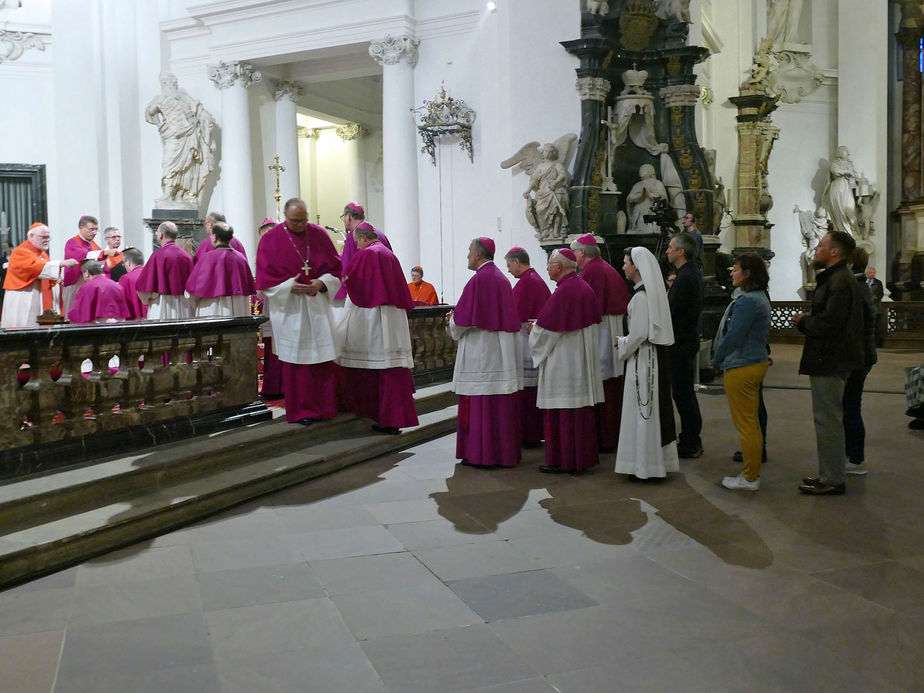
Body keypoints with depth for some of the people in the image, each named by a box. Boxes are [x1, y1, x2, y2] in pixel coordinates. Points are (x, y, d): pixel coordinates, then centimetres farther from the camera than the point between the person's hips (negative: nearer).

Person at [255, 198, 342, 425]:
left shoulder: (319, 234, 5)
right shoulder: (271, 239, -2)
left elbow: (335, 266, 7)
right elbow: (265, 276, -4)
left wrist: (321, 283, -11)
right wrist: (289, 286, -17)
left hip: (318, 305, 3)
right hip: (288, 308, -3)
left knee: (323, 356, 4)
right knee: (296, 359, 0)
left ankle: (324, 405, 17)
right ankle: (301, 410, 8)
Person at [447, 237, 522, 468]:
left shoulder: (479, 280, -13)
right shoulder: (501, 279, 14)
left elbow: (465, 318, -15)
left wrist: (452, 322, 7)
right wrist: (458, 317, 21)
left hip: (481, 351, -9)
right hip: (503, 351, 9)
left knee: (479, 403, -3)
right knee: (502, 403, 10)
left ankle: (480, 454, 0)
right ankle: (505, 451, 16)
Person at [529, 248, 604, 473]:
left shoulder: (563, 292, -17)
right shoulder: (586, 288, 9)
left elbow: (547, 328, -17)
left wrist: (534, 328, 6)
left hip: (564, 360, -9)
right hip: (585, 360, 9)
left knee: (562, 412, -2)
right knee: (582, 408, 13)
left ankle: (563, 460, 2)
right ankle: (583, 456, 20)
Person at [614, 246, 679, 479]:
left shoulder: (641, 297, -19)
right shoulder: (652, 292, 10)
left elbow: (638, 334, -21)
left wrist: (620, 344, -5)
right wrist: (625, 342, 18)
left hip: (643, 359, -9)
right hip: (656, 357, 9)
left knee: (642, 410, -1)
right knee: (655, 408, 15)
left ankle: (645, 464, 7)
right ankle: (660, 460, 24)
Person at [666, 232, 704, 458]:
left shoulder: (684, 278, -19)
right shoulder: (693, 274, 12)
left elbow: (672, 312, -22)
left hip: (680, 344, -10)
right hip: (688, 340, 10)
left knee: (682, 393, -3)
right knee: (685, 391, 16)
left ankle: (689, 444, 4)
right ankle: (692, 441, 24)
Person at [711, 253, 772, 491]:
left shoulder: (747, 301, -21)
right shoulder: (760, 298, 12)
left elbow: (734, 335, -22)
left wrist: (717, 360, -8)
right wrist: (721, 359, 13)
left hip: (741, 368, -11)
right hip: (756, 363, 11)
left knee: (745, 424, -2)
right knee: (752, 422, 17)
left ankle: (750, 478, 7)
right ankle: (753, 472, 26)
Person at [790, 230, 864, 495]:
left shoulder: (840, 282, -18)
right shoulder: (836, 278, 17)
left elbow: (828, 324, -25)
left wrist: (803, 322, -9)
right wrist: (807, 321, 5)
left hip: (829, 363, -11)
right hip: (829, 359, 11)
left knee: (828, 421, -4)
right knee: (829, 419, 17)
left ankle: (832, 480, 4)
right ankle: (830, 474, 27)